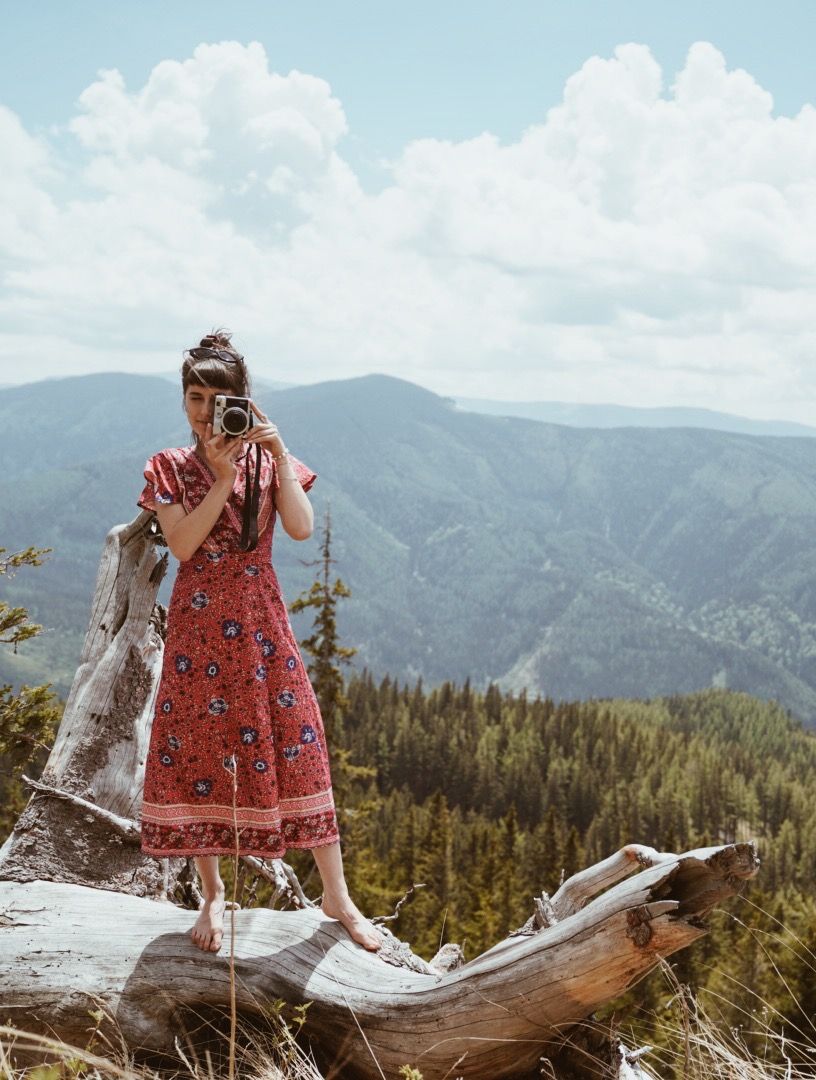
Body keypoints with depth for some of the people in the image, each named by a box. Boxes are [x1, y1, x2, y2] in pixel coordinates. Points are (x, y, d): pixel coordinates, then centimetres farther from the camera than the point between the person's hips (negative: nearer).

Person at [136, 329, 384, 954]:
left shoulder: (268, 460, 5)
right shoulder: (168, 468, 4)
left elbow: (302, 528, -11)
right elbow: (182, 544, -11)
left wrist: (279, 455, -16)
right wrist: (222, 477, -17)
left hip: (261, 623, 0)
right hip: (197, 625, 0)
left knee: (299, 749, -2)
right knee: (196, 756, 2)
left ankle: (337, 897, 8)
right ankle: (213, 894, 19)